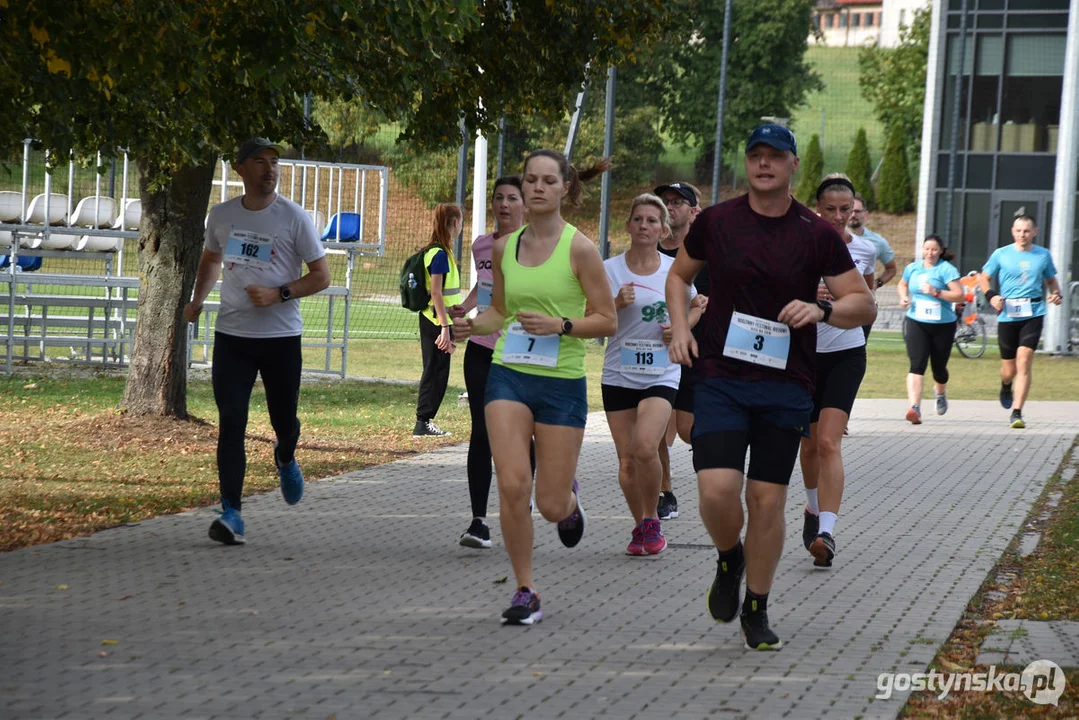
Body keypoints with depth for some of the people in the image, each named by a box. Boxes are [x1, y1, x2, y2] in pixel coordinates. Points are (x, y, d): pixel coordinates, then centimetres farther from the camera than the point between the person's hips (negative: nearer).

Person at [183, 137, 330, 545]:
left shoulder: (293, 218, -5)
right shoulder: (221, 215, 6)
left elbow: (321, 276, -3)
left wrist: (279, 294, -17)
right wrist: (197, 300, 10)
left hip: (281, 336, -2)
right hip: (232, 335, 2)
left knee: (284, 420, 8)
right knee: (230, 423, -8)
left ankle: (285, 459, 45)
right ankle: (231, 514, -10)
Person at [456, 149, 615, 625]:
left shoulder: (579, 248, -7)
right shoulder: (504, 247, 6)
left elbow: (607, 321, -4)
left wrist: (560, 326, -19)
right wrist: (477, 324, -1)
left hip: (563, 382, -3)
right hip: (508, 375, 3)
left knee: (550, 506, 0)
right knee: (511, 484, -14)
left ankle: (570, 500, 40)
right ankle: (525, 591, 1)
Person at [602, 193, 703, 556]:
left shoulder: (675, 270, 3)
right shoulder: (611, 269, -1)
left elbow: (696, 306, 19)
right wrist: (617, 304, -21)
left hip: (662, 374, -1)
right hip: (619, 374, 1)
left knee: (645, 447, -22)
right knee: (626, 460, 0)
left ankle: (652, 521, -1)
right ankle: (640, 527, 22)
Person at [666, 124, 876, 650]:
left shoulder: (817, 235, 0)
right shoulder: (715, 222, 2)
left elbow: (864, 304, 3)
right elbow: (679, 275, 19)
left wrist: (821, 310, -17)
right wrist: (680, 327, 3)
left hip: (787, 386, 0)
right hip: (719, 379, 0)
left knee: (767, 499, 3)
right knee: (717, 490, -14)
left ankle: (756, 611, 20)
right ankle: (729, 560, 20)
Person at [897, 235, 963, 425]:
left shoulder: (947, 269, -7)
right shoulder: (912, 268, 7)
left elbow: (959, 296, -14)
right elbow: (903, 283, 29)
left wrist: (937, 292, -24)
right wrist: (903, 297, 8)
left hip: (942, 325, -2)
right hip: (916, 322, 2)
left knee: (939, 367, 12)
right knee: (917, 365, -17)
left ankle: (940, 393, 48)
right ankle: (914, 407, -26)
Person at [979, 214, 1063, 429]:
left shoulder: (1043, 255, 8)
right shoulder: (1001, 254, 4)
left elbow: (1051, 280, 21)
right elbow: (983, 279, 10)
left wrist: (1056, 294, 0)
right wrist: (991, 296, -9)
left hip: (1033, 315, 0)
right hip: (1007, 316, 0)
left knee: (1024, 362, -16)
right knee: (1009, 370, 7)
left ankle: (1017, 413, -13)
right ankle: (1006, 386, 45)